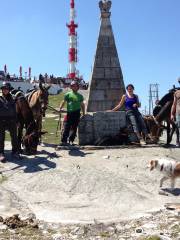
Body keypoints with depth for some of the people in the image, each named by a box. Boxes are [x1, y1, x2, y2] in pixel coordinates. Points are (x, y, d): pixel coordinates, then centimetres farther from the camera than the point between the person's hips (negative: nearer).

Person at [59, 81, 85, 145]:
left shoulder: (80, 96, 13)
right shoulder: (68, 94, 5)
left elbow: (82, 105, 18)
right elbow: (63, 102, 3)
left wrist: (83, 114, 14)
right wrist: (60, 109, -13)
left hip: (77, 114, 3)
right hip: (69, 113, -3)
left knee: (74, 128, 6)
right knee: (66, 128, -6)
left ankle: (71, 140, 16)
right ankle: (64, 141, -2)